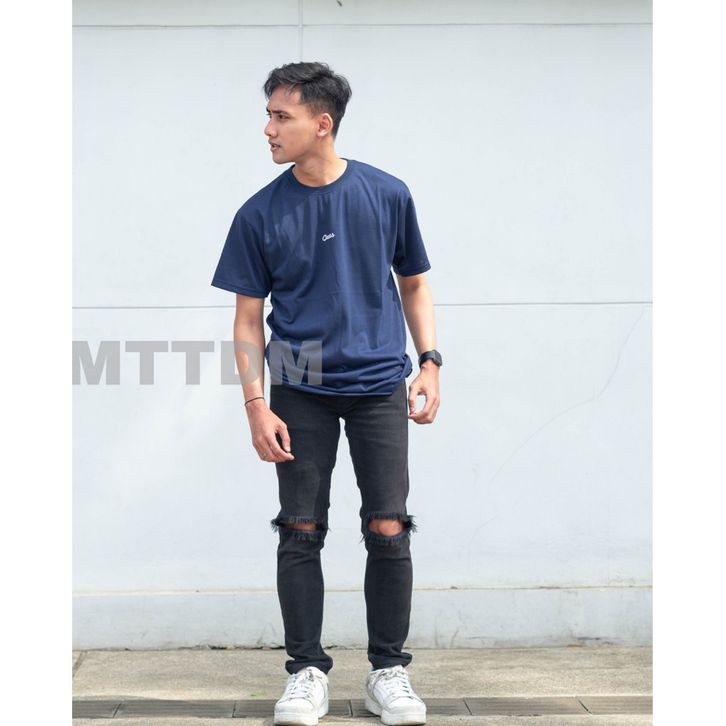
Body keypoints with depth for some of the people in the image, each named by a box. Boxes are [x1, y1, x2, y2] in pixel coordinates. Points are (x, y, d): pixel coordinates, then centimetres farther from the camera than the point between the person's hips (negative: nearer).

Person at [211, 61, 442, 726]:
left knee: (388, 530, -2)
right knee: (301, 533, 1)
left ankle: (389, 671, 13)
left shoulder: (387, 195, 1)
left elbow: (414, 284, 12)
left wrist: (429, 361, 0)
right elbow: (248, 318, 3)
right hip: (301, 392, 0)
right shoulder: (261, 215, 0)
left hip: (378, 385, 0)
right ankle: (307, 671, 13)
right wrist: (256, 404, -5)